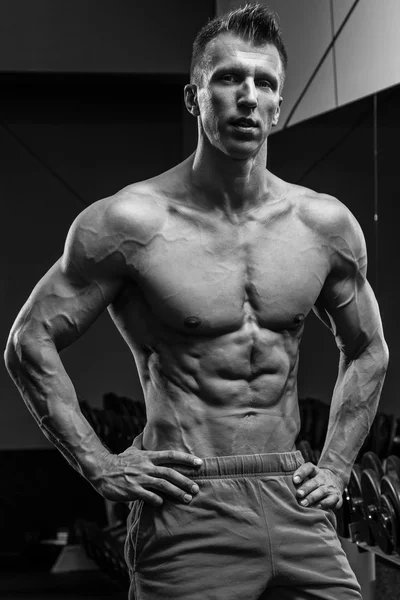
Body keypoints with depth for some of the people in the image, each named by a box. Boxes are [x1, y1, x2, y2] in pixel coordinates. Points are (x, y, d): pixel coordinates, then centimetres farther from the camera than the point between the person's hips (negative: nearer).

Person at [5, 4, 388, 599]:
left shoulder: (325, 224, 5)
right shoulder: (133, 221, -8)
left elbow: (367, 352, 20)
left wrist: (336, 466, 12)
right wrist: (100, 465, -6)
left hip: (296, 508, 4)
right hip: (189, 514, -4)